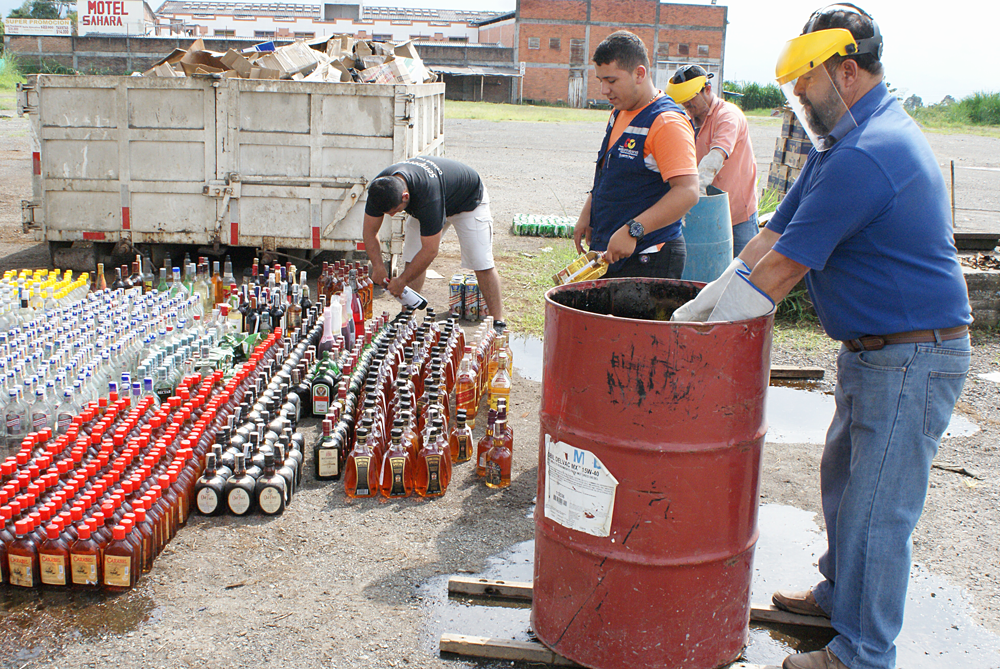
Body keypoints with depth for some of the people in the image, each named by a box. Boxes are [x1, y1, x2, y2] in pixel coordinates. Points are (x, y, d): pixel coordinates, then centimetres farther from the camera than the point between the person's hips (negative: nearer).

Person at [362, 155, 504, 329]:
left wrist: (402, 281, -28)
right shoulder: (380, 187, -26)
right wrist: (377, 266, -23)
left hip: (469, 199, -6)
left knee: (481, 263, -13)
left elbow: (430, 251, -38)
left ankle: (498, 321, -4)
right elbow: (370, 231, -12)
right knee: (413, 258, -5)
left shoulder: (427, 196, -46)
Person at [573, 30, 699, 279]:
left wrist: (632, 231, -30)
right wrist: (587, 214, 17)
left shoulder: (667, 123, -17)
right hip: (608, 253, 9)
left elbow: (687, 192, -27)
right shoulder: (618, 114, 14)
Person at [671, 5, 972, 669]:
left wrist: (704, 326, -13)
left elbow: (781, 271, -23)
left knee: (876, 511, 0)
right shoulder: (845, 141, 10)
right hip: (873, 350, 11)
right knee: (843, 479, 23)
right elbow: (773, 235, 10)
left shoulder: (865, 155, -25)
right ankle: (839, 595, 42)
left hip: (913, 359, -11)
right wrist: (702, 303, 6)